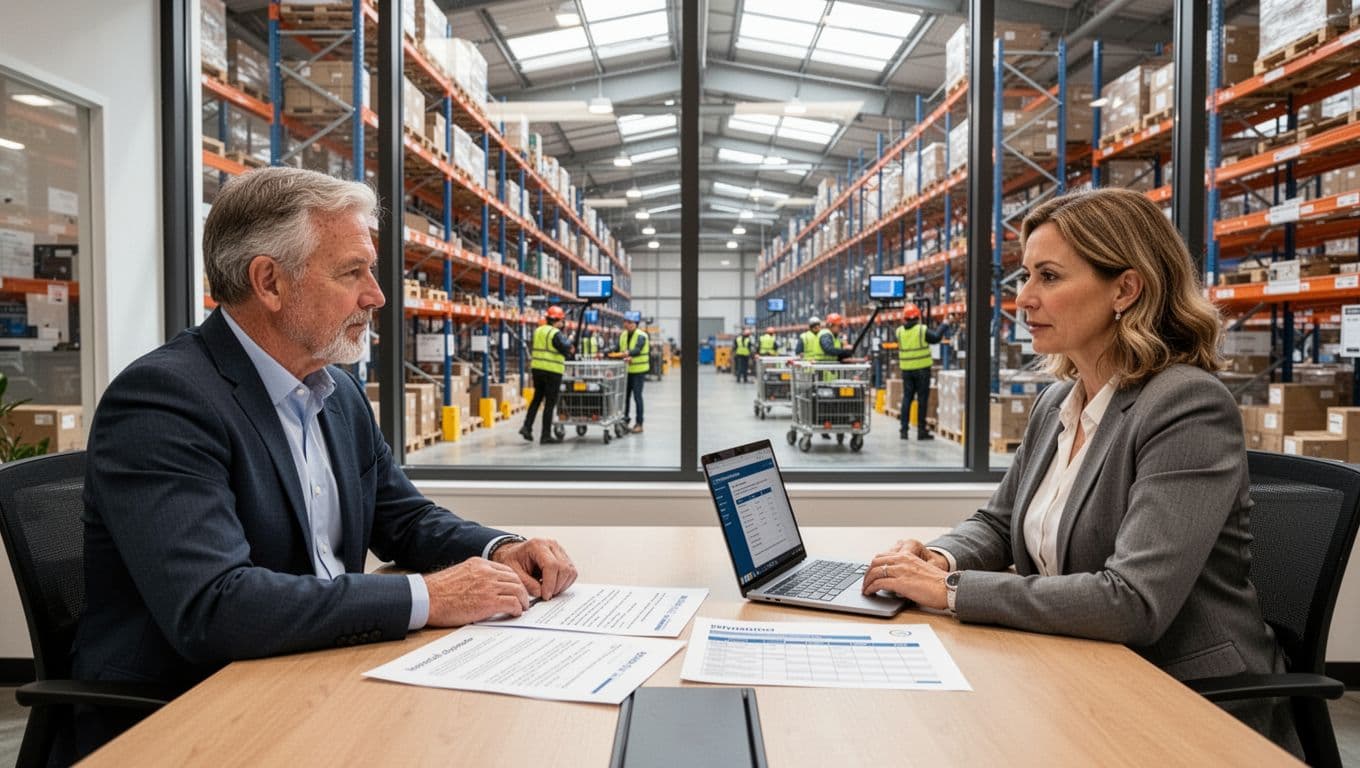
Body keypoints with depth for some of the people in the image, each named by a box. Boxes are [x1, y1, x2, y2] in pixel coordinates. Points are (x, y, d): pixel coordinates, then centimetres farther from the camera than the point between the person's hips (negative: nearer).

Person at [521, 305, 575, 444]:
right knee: (550, 403, 0)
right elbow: (566, 349, -17)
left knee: (537, 398, 20)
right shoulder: (556, 334, -13)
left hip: (537, 368, 7)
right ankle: (546, 435, 3)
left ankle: (527, 426, 11)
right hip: (552, 371, -7)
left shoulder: (537, 331, 10)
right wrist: (568, 340, 1)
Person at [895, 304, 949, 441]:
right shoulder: (922, 330, -11)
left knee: (906, 398, 10)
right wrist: (944, 327, 14)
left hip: (906, 369, 4)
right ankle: (921, 430, 4)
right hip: (922, 368, -4)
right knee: (922, 399, 2)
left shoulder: (899, 331, 0)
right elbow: (936, 338, -3)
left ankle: (904, 430, 8)